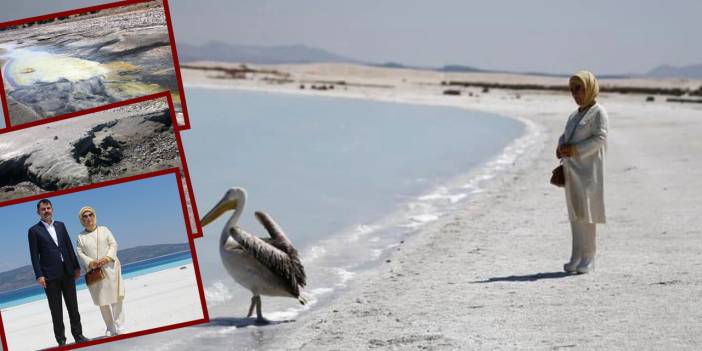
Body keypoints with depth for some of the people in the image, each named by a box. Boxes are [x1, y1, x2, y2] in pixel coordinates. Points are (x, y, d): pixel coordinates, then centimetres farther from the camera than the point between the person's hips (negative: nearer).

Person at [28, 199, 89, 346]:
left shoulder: (60, 225, 10)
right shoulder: (34, 231, -2)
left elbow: (69, 246, 12)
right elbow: (34, 255, -5)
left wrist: (76, 266, 9)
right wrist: (39, 276, -12)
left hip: (67, 273, 4)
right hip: (50, 276, -4)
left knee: (73, 306, 8)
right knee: (56, 310, 2)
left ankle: (78, 335, 15)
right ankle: (61, 339, 7)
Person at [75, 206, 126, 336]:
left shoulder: (104, 230, 9)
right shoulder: (81, 237, 10)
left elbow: (113, 244, 2)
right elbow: (80, 253, 3)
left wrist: (107, 258, -15)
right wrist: (90, 262, -15)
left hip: (110, 268, -1)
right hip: (94, 271, 1)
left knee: (116, 296, -8)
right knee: (102, 301, -1)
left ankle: (119, 325, -5)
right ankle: (110, 327, 6)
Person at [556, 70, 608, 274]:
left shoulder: (598, 112, -3)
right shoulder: (574, 115, 20)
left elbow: (599, 139, -13)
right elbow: (565, 136, 23)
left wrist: (574, 150, -20)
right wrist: (561, 148, 0)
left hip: (589, 169, -7)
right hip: (572, 169, 7)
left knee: (586, 213, -10)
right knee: (575, 213, 5)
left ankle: (589, 258, -8)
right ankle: (576, 257, 7)